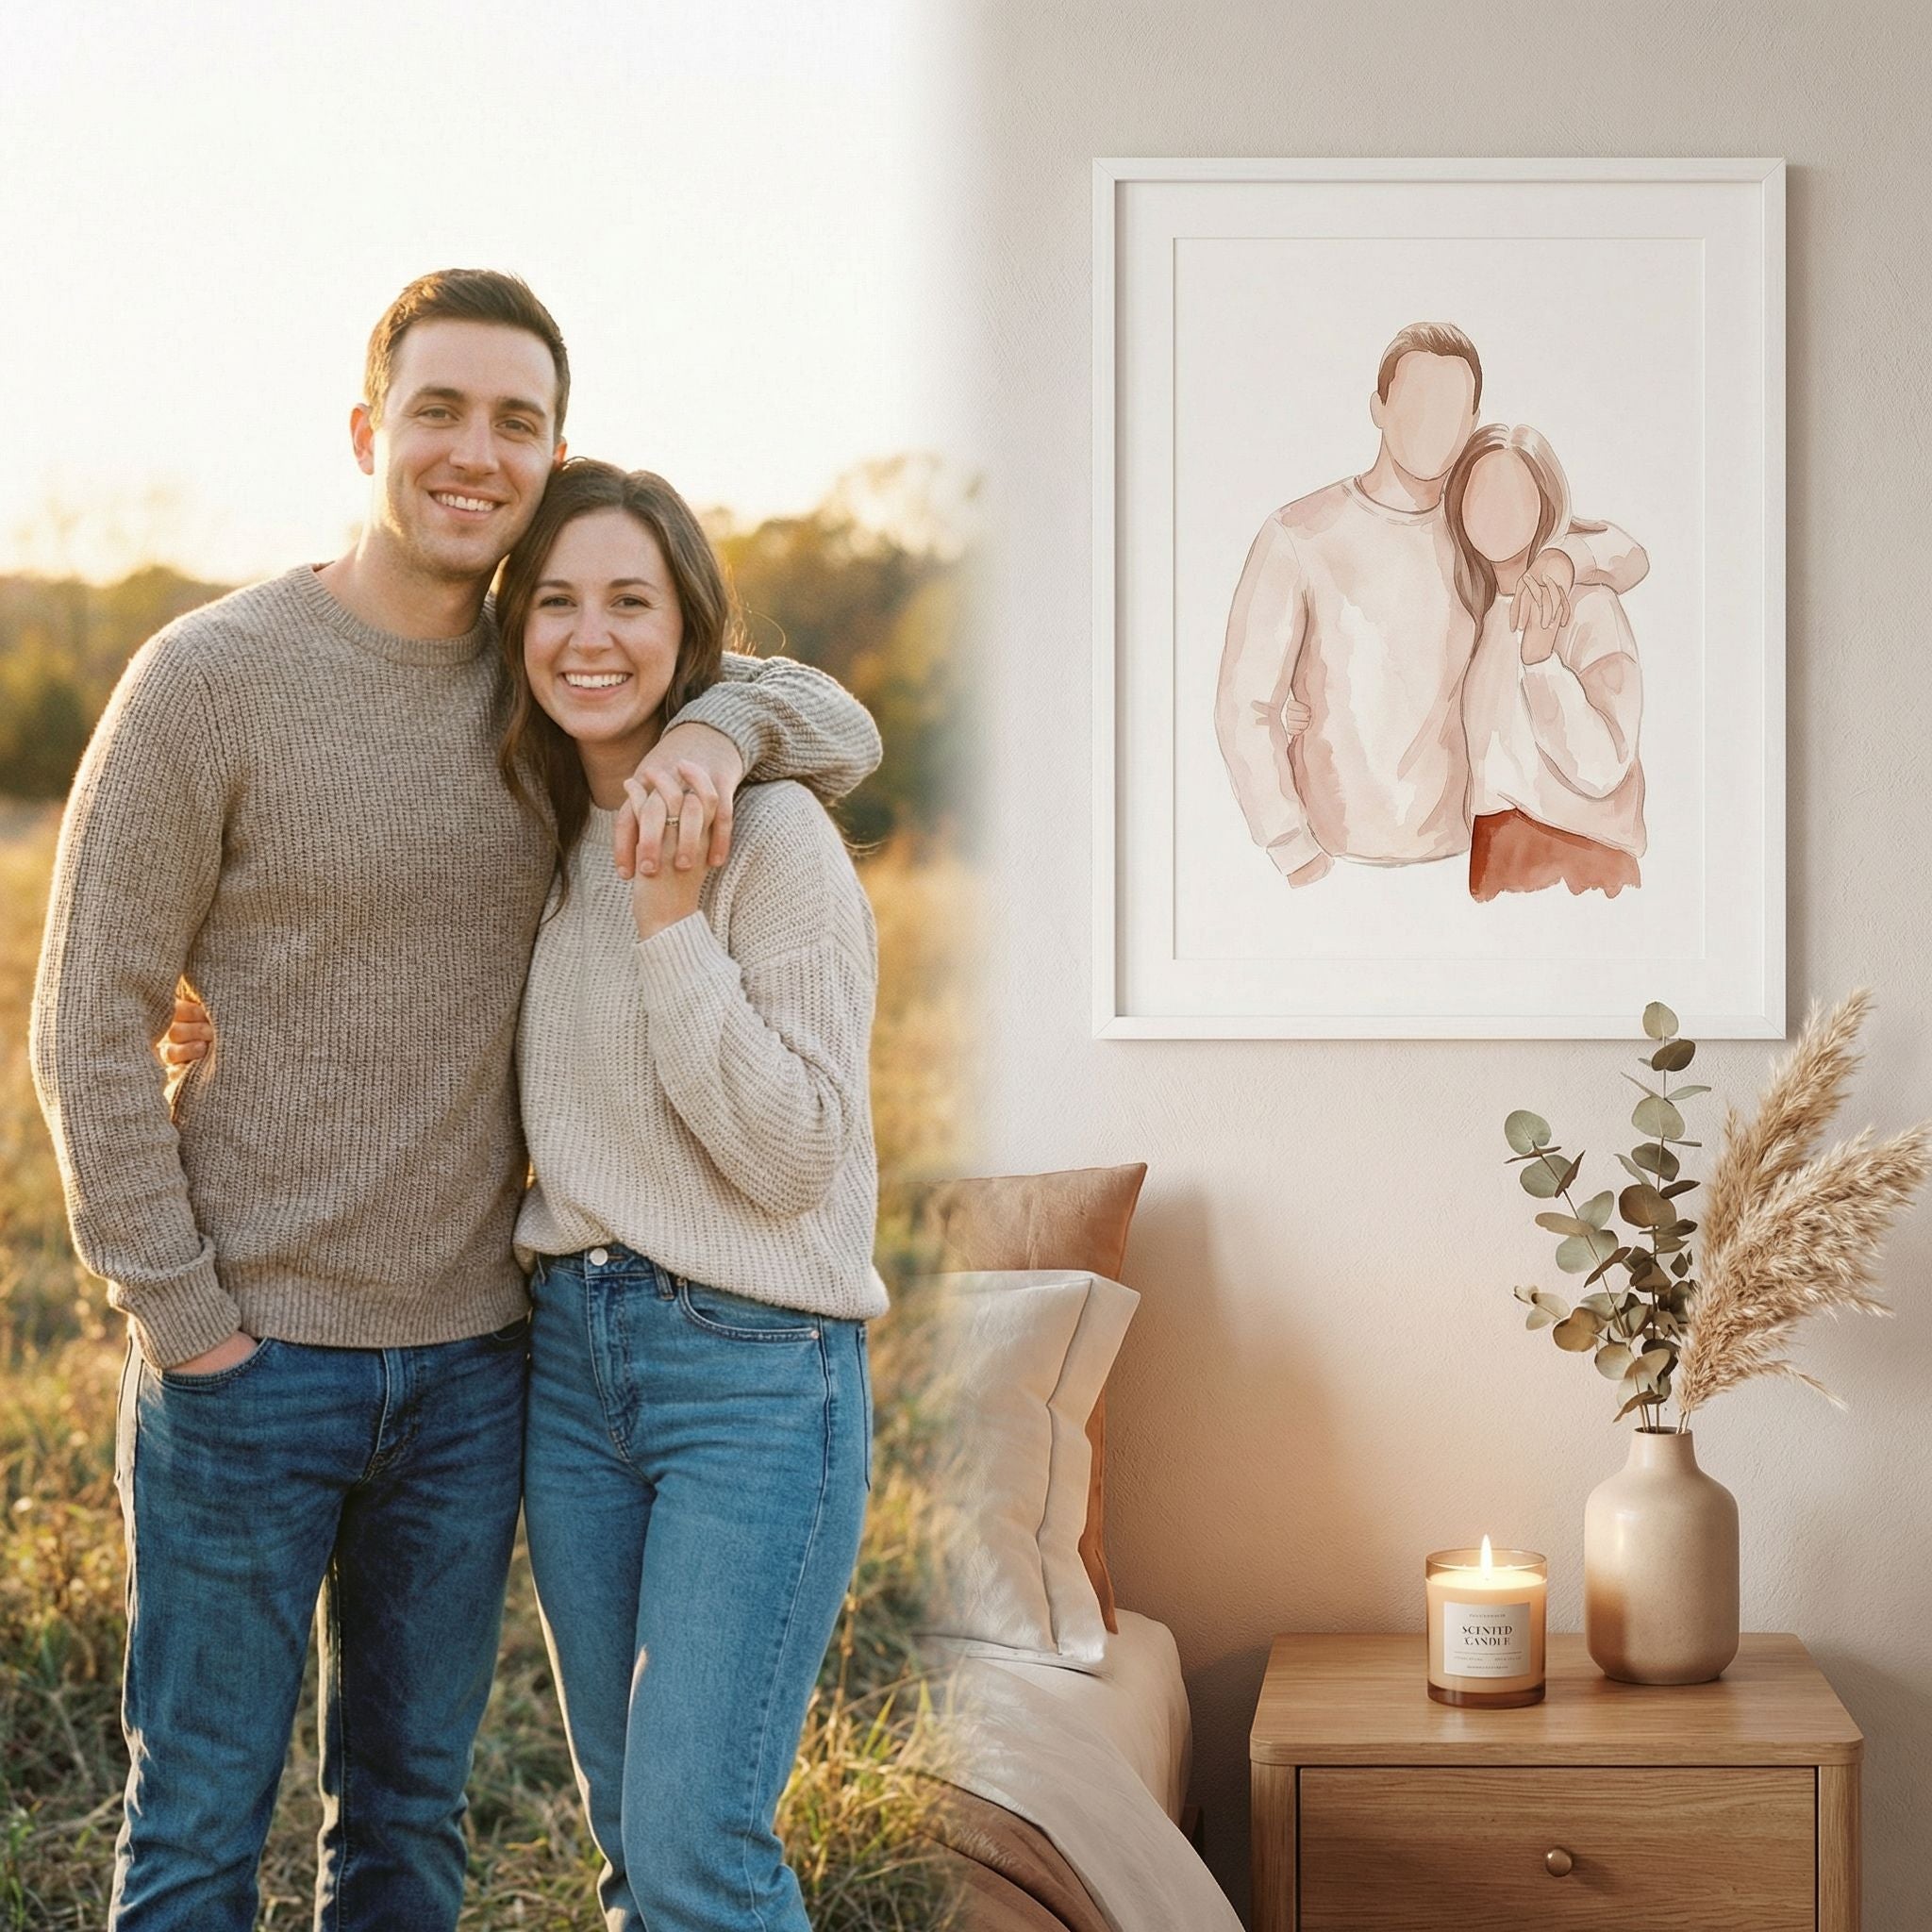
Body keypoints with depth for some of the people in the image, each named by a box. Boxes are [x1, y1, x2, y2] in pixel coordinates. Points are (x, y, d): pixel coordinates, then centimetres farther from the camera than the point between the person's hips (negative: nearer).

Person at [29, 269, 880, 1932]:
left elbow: (841, 727, 5)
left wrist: (719, 732, -19)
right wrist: (183, 1319, -11)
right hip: (252, 1356, -4)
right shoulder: (209, 681, -9)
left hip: (474, 1357, 5)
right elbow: (92, 1027, -8)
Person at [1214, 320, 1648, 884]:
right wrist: (1298, 859, -17)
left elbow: (1628, 558, 11)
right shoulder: (1298, 537, -12)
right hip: (1335, 861, -4)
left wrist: (1561, 556, -12)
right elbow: (1244, 709, -12)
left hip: (1451, 851, 4)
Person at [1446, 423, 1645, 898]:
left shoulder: (1588, 605, -13)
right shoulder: (1481, 609, 9)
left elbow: (1601, 771, -20)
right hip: (1491, 855, 6)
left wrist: (1540, 658, -26)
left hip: (1573, 867, -6)